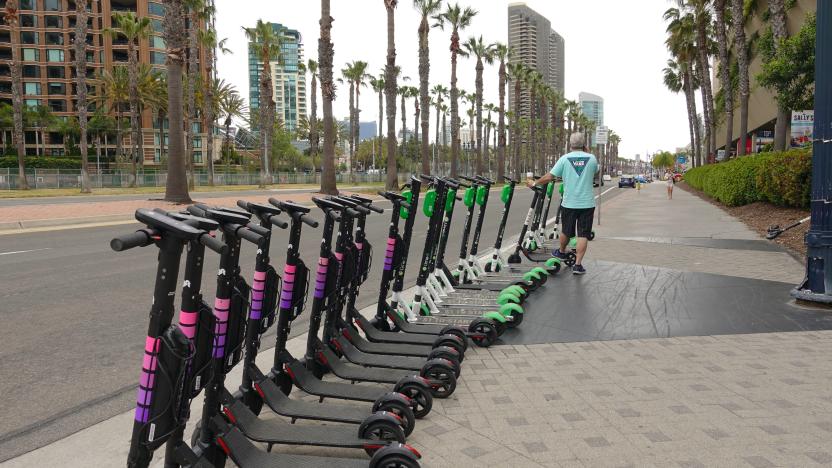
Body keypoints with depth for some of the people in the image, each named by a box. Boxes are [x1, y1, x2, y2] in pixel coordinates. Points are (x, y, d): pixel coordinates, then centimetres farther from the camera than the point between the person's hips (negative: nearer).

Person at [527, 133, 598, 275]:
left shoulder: (564, 159, -6)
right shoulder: (592, 158, -2)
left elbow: (549, 177, -9)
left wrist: (534, 183, 6)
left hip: (569, 203, 0)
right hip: (587, 203, 0)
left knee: (566, 231, 18)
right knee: (583, 235, 1)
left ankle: (561, 252, 42)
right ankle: (578, 264, -3)